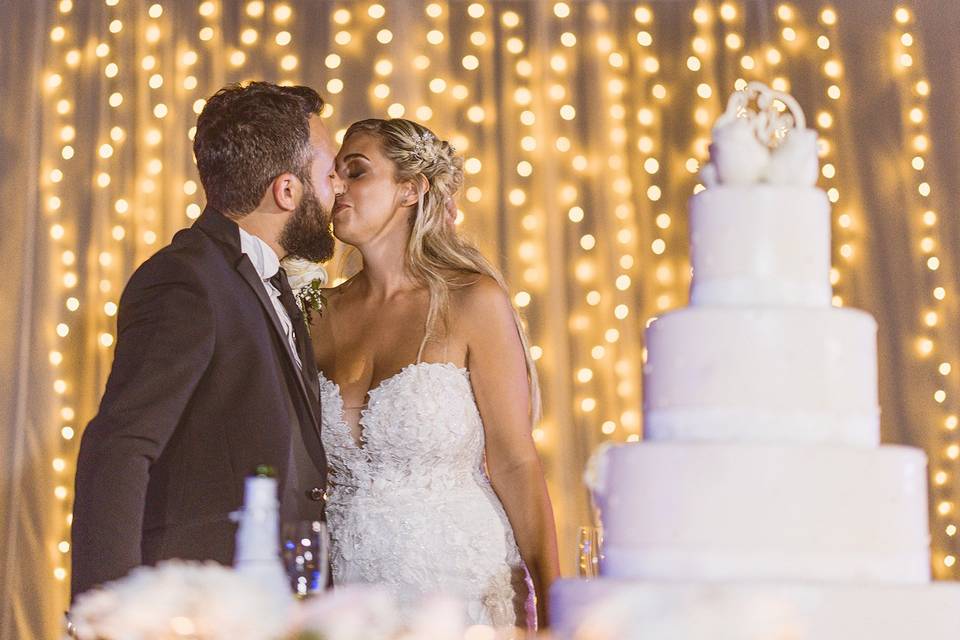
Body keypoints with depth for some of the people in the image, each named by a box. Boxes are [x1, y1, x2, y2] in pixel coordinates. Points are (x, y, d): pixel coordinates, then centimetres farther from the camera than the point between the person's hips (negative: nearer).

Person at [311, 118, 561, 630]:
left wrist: (552, 605, -12)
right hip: (347, 583, 4)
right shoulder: (324, 314, 6)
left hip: (459, 582, -3)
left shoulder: (472, 300, -6)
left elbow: (517, 464, -8)